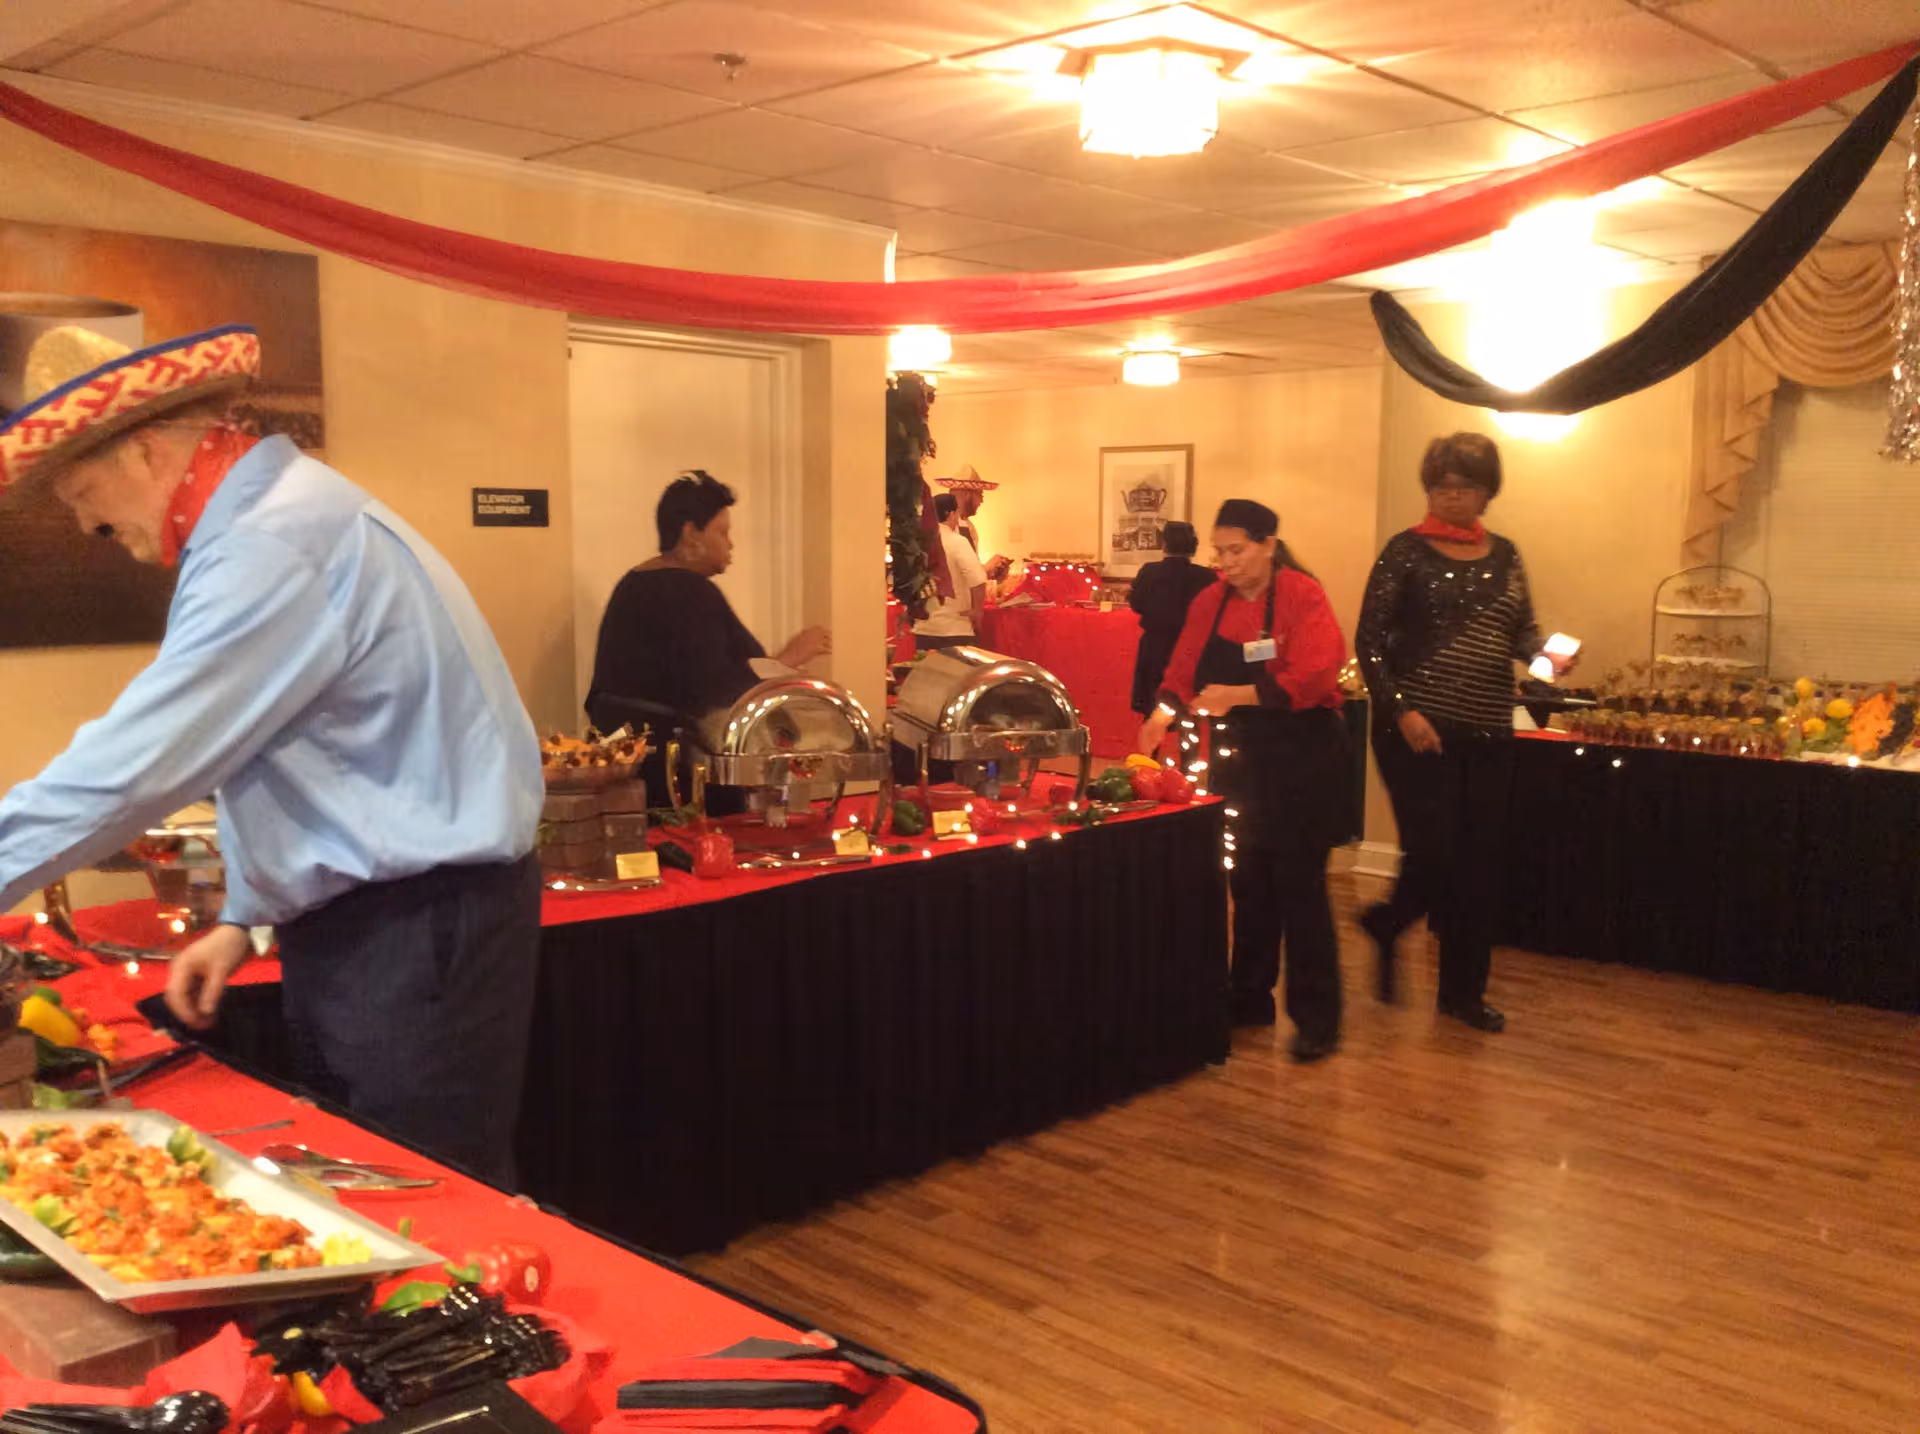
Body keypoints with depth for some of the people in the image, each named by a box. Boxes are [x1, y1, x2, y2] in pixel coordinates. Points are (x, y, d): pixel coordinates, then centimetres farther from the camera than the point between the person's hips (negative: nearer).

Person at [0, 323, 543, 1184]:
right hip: (354, 923, 10)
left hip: (421, 933, -10)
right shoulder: (276, 511, 11)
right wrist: (245, 916, 16)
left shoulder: (271, 549, -22)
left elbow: (133, 766, -24)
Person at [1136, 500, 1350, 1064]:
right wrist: (1161, 717, -16)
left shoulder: (1303, 596, -11)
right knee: (1248, 882, 12)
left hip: (1301, 761, -5)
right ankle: (1250, 999, 26)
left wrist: (1239, 694, -30)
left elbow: (1312, 676, -23)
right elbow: (1183, 672, 3)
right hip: (1239, 759, 6)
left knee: (1298, 884, -4)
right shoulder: (1210, 603, 6)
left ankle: (1317, 1018, 6)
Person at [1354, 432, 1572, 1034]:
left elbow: (1522, 632, 16)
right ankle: (1386, 925, 24)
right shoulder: (1407, 550, -3)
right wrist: (1401, 710, -15)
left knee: (1481, 865, 7)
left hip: (1488, 734, 5)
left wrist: (1547, 654, -6)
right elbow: (1369, 640, -6)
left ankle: (1464, 990, 21)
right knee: (1433, 855, -9)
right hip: (1418, 729, -5)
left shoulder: (1503, 555, 12)